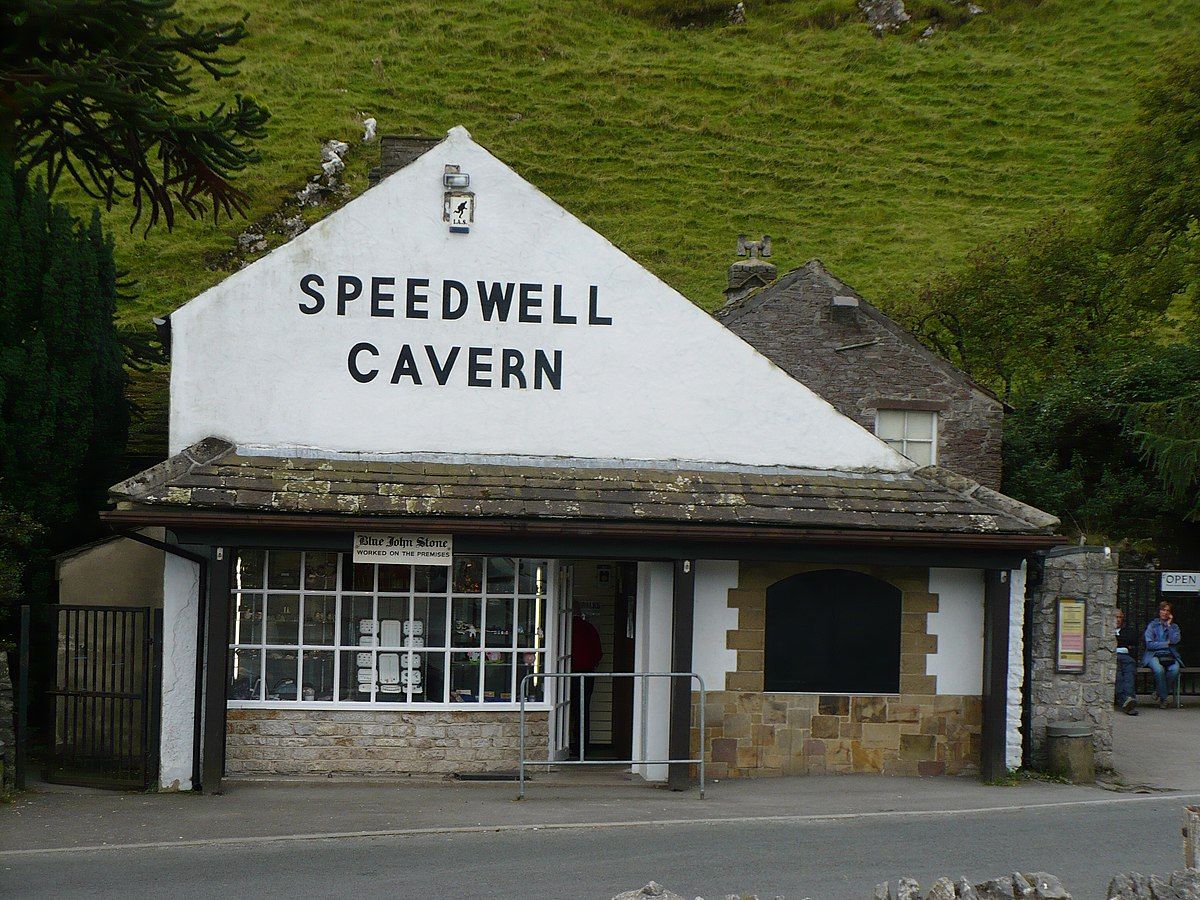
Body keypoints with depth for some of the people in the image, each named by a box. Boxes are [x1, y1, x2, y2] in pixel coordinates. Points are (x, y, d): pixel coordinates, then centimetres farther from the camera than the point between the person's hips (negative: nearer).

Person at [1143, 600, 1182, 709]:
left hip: (1170, 655, 2)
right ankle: (1163, 697, -19)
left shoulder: (1174, 627, 18)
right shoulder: (1152, 625, 12)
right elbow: (1149, 644, 0)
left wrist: (1169, 625, 0)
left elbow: (1175, 640, -4)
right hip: (1154, 655, -2)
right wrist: (1166, 644, -3)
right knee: (1159, 670, -36)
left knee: (1174, 670, -34)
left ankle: (1161, 693, -13)